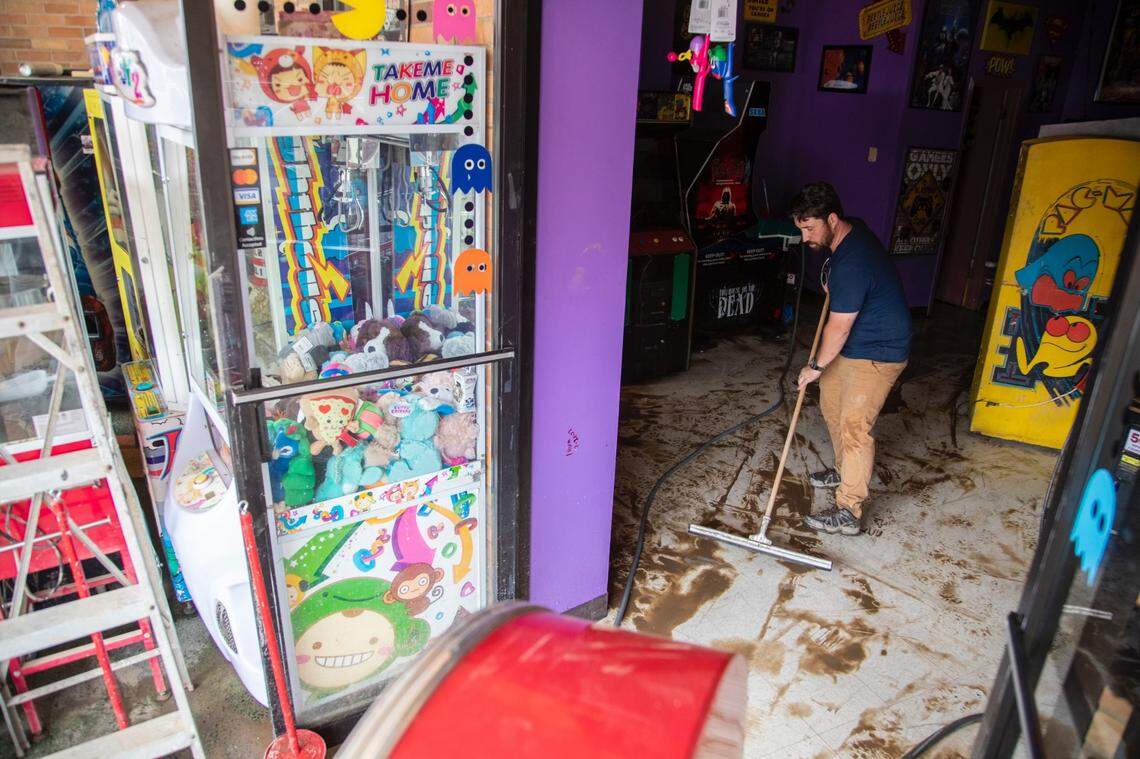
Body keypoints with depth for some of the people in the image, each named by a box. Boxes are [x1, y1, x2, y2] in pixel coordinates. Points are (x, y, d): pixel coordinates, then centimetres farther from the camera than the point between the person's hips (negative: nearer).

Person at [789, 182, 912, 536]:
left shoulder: (852, 264, -32)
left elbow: (838, 327, -23)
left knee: (854, 427, -11)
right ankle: (845, 471, 40)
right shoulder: (850, 231, 0)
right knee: (832, 405, 20)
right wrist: (832, 284, 10)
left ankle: (848, 513, -5)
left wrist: (816, 366, -11)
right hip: (853, 345, 11)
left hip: (877, 353, -10)